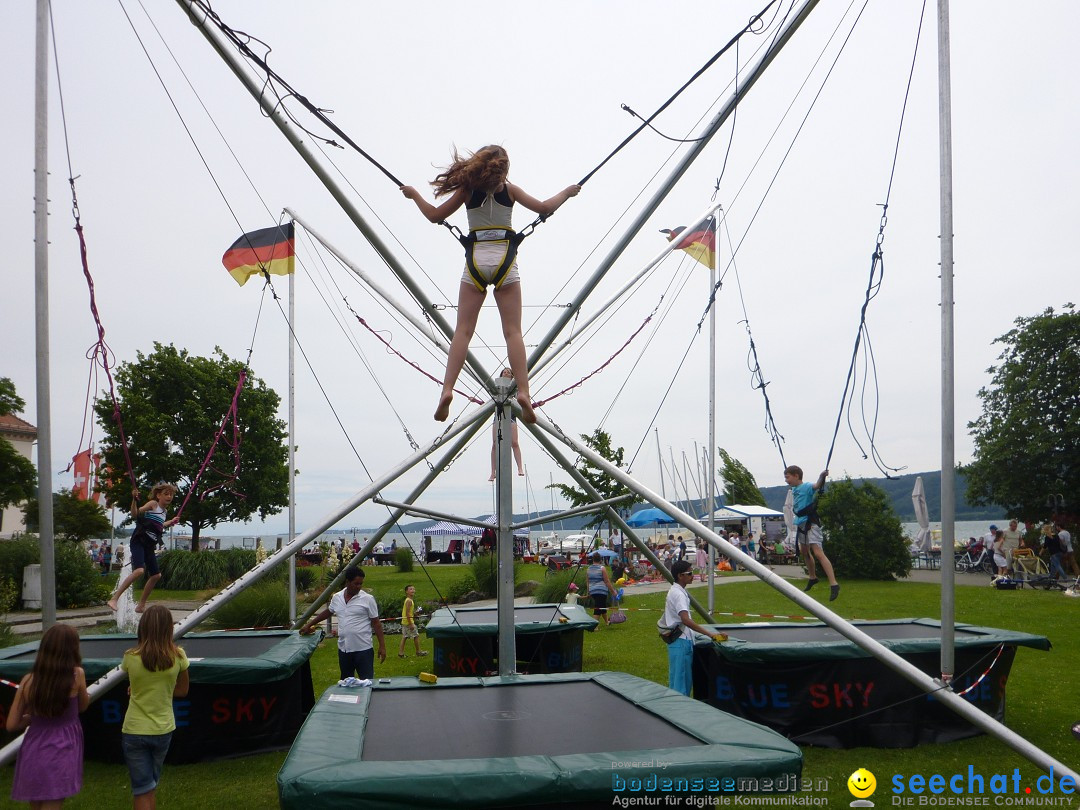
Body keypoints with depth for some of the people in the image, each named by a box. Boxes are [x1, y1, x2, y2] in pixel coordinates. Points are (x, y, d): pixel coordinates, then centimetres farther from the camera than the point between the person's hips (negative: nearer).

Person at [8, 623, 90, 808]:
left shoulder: (28, 680, -6)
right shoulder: (77, 675, -12)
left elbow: (12, 725, 2)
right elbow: (83, 707, 6)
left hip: (32, 753, 4)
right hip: (61, 755, -3)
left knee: (36, 804, 22)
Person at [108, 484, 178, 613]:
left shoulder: (163, 511, 18)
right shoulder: (153, 503, -3)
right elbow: (135, 514, -16)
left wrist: (170, 522, 44)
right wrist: (134, 499, -31)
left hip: (149, 546, 9)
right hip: (139, 541, -9)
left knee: (156, 575, 12)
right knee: (139, 570, -28)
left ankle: (141, 605, 23)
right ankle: (114, 599, -26)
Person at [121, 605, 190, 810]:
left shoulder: (131, 657, -15)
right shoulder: (178, 656, -12)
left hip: (134, 731, -2)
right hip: (163, 729, 2)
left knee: (143, 791, 7)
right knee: (151, 785, 24)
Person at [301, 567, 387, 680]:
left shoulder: (367, 599, -8)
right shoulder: (337, 598, 4)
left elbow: (376, 623, -5)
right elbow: (328, 612, 23)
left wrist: (382, 645, -9)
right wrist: (309, 625, 26)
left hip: (363, 649, -5)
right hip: (343, 649, 5)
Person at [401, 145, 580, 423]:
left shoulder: (468, 190, 7)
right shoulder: (510, 189, 6)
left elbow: (435, 215, 9)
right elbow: (545, 208, 8)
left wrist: (414, 194, 25)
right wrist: (567, 192, 26)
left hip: (475, 261, 0)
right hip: (504, 261, 0)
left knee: (463, 330, -2)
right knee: (513, 332, -3)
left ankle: (447, 390, -14)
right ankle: (523, 392, -14)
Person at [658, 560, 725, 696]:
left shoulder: (676, 591, 12)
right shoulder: (678, 594, -20)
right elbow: (686, 620, -32)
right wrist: (710, 634, -35)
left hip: (683, 640, 10)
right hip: (680, 641, -10)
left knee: (686, 679, 15)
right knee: (680, 680, -7)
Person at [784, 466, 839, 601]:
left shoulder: (806, 487, -16)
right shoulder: (794, 489, 9)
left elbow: (817, 485, -39)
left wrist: (822, 477, -55)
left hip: (811, 523, -10)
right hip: (801, 524, 10)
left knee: (818, 553, -20)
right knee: (805, 552, 23)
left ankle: (834, 584, -24)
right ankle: (813, 578, 44)